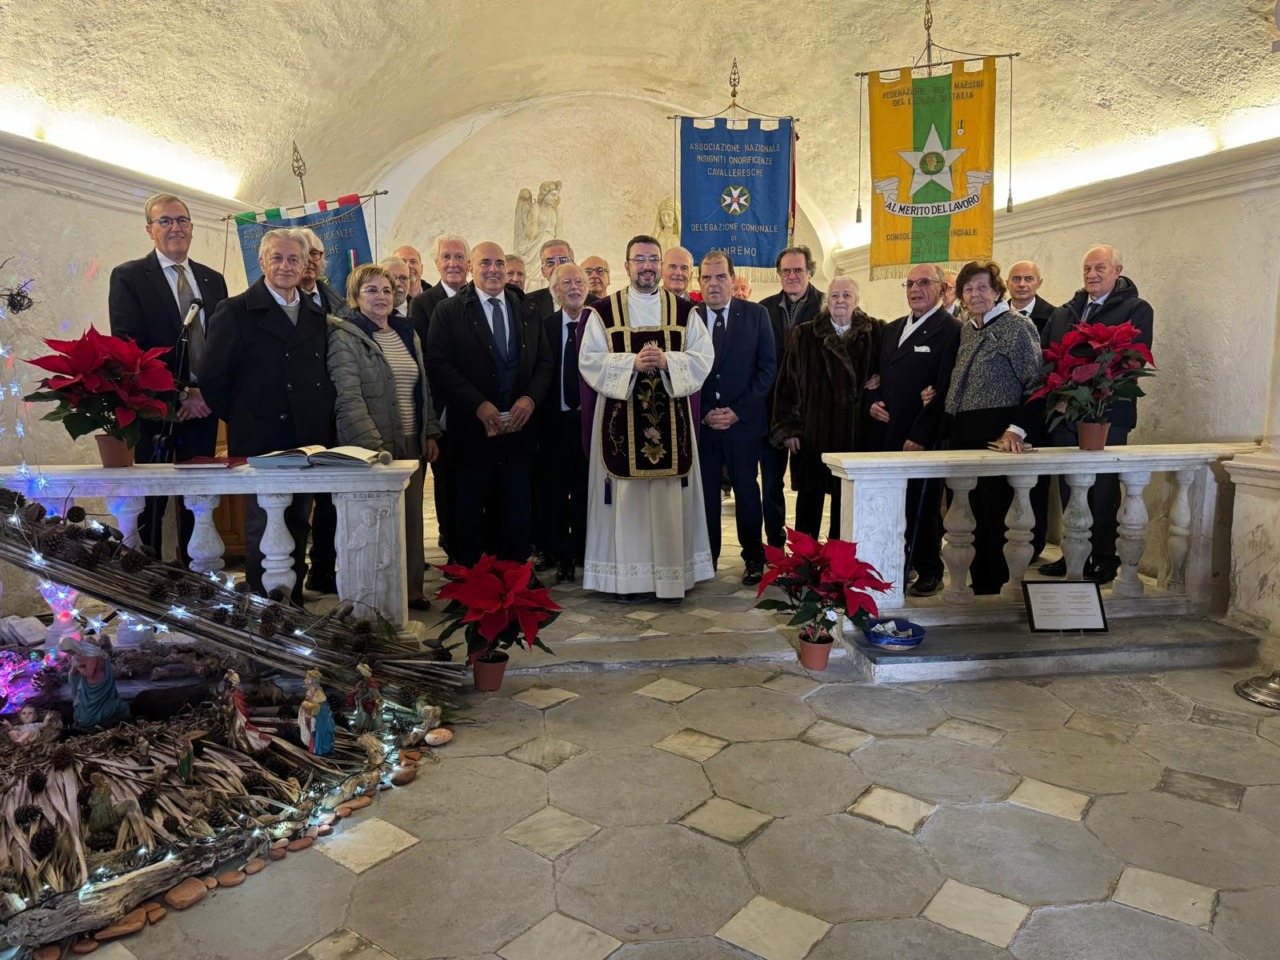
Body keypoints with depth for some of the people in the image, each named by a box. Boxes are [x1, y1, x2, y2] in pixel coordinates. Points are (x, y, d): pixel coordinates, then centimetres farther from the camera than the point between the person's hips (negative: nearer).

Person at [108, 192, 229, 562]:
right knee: (149, 505, 2)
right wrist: (182, 395, -15)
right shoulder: (128, 277, -1)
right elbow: (128, 348, -10)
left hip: (203, 407, 4)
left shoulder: (213, 279, 13)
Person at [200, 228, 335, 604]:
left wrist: (322, 423, 6)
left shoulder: (316, 315, 14)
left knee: (298, 531, 13)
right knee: (263, 534, 2)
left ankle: (294, 605, 24)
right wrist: (241, 420, -4)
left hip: (309, 442, 5)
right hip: (261, 442, -5)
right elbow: (212, 377, -5)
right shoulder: (235, 311, -2)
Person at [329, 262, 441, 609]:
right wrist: (374, 445, -22)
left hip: (411, 444, 6)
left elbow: (424, 389, 18)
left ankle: (411, 589, 19)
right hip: (374, 448, -6)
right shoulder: (345, 337, -6)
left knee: (412, 518, 9)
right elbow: (348, 399, -15)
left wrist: (430, 434, 10)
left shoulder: (407, 333, 14)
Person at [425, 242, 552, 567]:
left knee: (519, 512, 8)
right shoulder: (448, 312, 1)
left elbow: (544, 363, 10)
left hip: (519, 427, 3)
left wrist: (530, 398, -9)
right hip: (472, 429, -3)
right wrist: (479, 405, -17)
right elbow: (438, 365, -8)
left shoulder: (527, 312, 12)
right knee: (469, 512, 6)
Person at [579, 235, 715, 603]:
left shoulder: (684, 311, 10)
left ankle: (673, 575, 11)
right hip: (621, 419, -1)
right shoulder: (604, 312, 6)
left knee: (670, 498, 2)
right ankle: (629, 578, 9)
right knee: (627, 496, 0)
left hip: (672, 419, 1)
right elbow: (589, 360, -3)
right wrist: (632, 362, -16)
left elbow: (703, 358, 2)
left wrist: (667, 361, -15)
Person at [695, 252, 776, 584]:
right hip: (700, 422, 1)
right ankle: (706, 557, 16)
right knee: (705, 491, 4)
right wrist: (704, 413, -7)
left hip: (743, 420, -1)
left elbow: (768, 368, 0)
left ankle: (754, 558, 15)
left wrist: (739, 411, -8)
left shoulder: (756, 314, 3)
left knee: (746, 490, 4)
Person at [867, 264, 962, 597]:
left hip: (922, 439, -6)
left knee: (922, 507, 3)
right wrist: (874, 401, 2)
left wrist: (919, 435, -17)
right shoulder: (892, 329, 17)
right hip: (886, 434, 6)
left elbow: (945, 389, -13)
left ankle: (929, 572, 18)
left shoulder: (951, 330, -7)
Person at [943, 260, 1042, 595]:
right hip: (963, 436, 7)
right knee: (973, 515, 12)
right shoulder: (966, 329, 17)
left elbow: (1036, 382, -9)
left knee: (997, 516, -3)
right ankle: (980, 585, 24)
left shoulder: (1016, 325, -4)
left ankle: (1000, 588, 9)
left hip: (997, 437, -7)